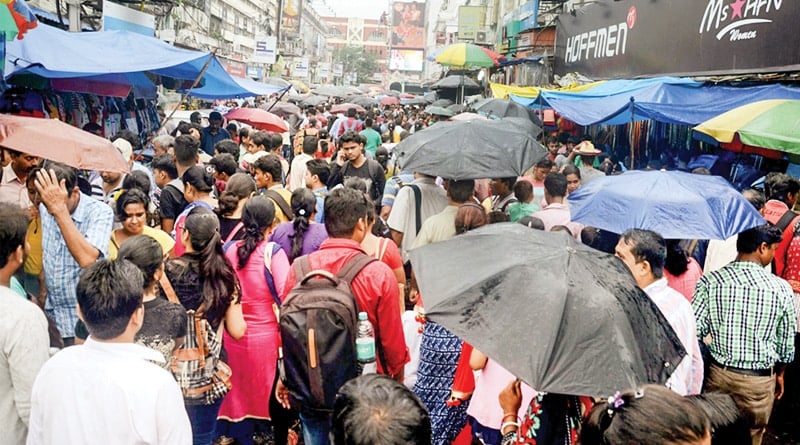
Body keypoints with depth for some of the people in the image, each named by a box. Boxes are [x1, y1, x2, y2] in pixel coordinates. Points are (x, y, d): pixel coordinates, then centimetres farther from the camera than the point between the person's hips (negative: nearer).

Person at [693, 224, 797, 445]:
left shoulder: (709, 281, -11)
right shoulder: (781, 288, -10)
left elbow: (694, 331, -13)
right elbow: (787, 344, 0)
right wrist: (779, 374, 16)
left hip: (718, 374, 1)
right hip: (760, 380, -1)